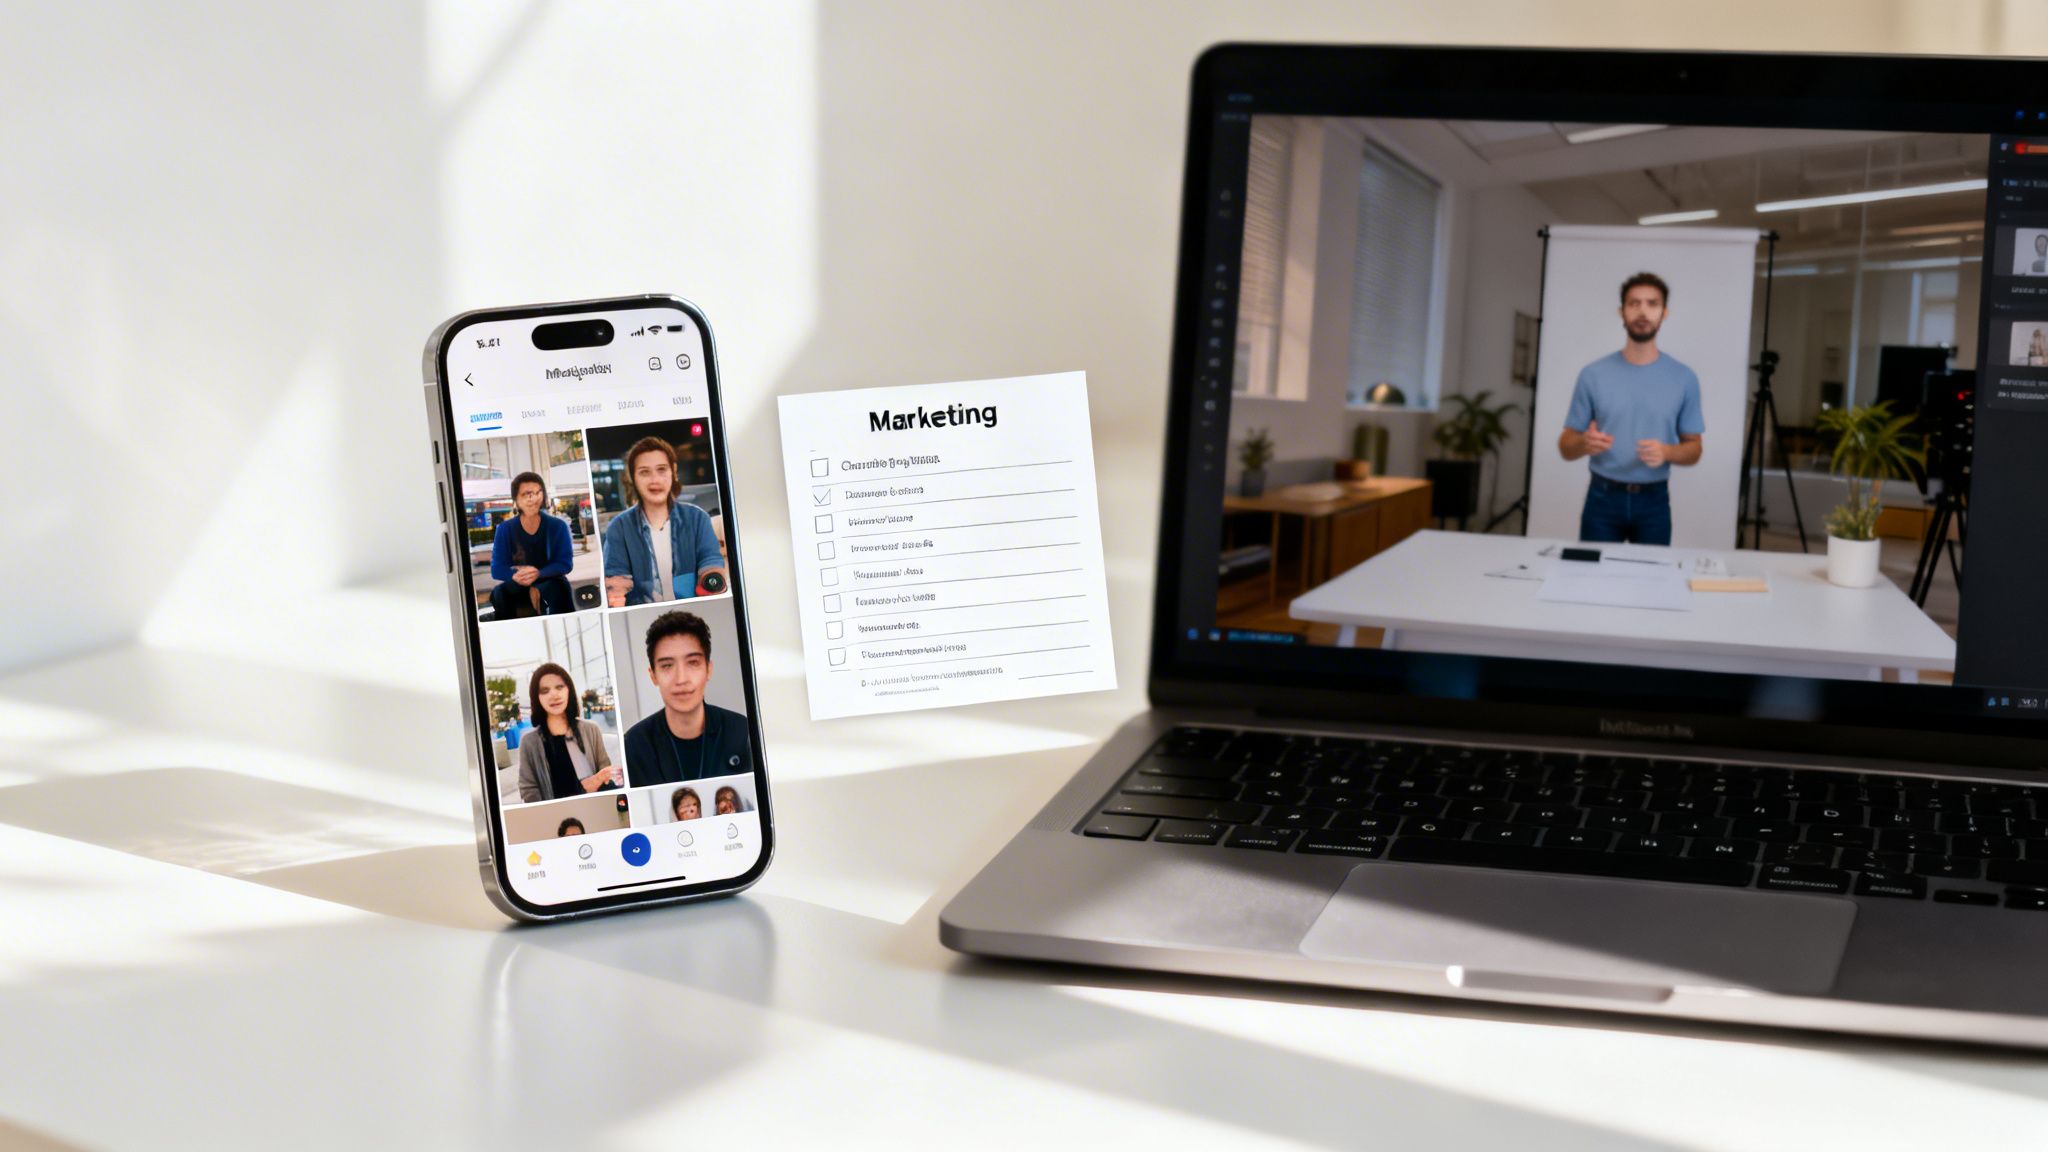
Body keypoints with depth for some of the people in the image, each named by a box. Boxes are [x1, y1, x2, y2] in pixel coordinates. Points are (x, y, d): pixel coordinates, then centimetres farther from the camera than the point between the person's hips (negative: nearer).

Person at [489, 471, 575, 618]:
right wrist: (516, 575, -29)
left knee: (558, 588, -36)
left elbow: (565, 564, -10)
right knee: (499, 593, -32)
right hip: (519, 588, 1)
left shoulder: (558, 526, -4)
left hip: (550, 583, -1)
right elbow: (497, 569, -7)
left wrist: (538, 574, -28)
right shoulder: (505, 529, -3)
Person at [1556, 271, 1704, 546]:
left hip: (1654, 502, 1)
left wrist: (1666, 452, -16)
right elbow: (1566, 446, 2)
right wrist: (1585, 444, -21)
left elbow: (1693, 449, 6)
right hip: (1602, 499, 0)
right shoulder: (1593, 374, -1)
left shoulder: (1684, 378, 1)